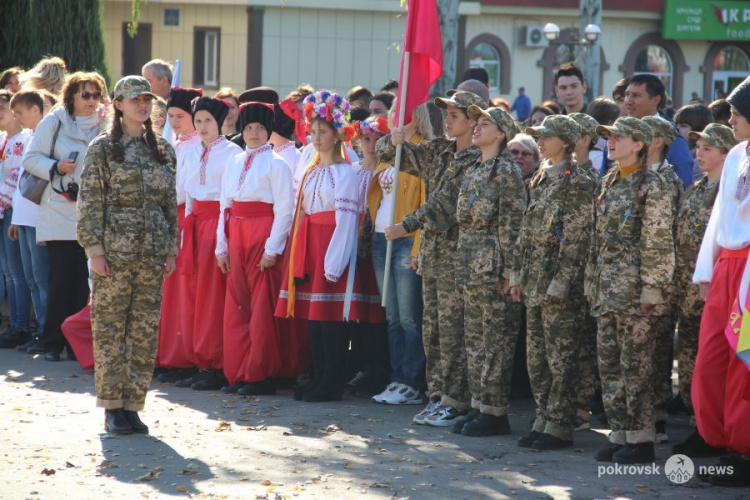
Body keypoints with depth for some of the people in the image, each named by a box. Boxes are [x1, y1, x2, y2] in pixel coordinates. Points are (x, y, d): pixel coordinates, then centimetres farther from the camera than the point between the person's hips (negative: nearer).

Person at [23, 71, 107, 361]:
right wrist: (56, 167, -13)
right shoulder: (54, 122, 2)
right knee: (61, 279, -5)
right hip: (60, 214, -2)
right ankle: (53, 343, 4)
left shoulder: (105, 125, 8)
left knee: (85, 281, 2)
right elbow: (31, 159, 2)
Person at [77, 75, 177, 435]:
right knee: (110, 330, -1)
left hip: (152, 254, 4)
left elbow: (170, 204, 14)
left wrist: (171, 249, 9)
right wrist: (94, 249, -11)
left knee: (146, 331, 3)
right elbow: (89, 203, -4)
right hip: (114, 252, -4)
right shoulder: (102, 149, -1)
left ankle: (132, 405, 10)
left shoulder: (162, 151, 12)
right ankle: (112, 408, 6)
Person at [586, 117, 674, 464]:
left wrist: (651, 289, -17)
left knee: (634, 365, -5)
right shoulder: (609, 184, 15)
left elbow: (658, 244, -12)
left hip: (633, 286, -8)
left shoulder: (652, 186, -9)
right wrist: (591, 282, 15)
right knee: (609, 364, 9)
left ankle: (641, 439, 0)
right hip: (606, 286, 8)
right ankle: (620, 435, 15)